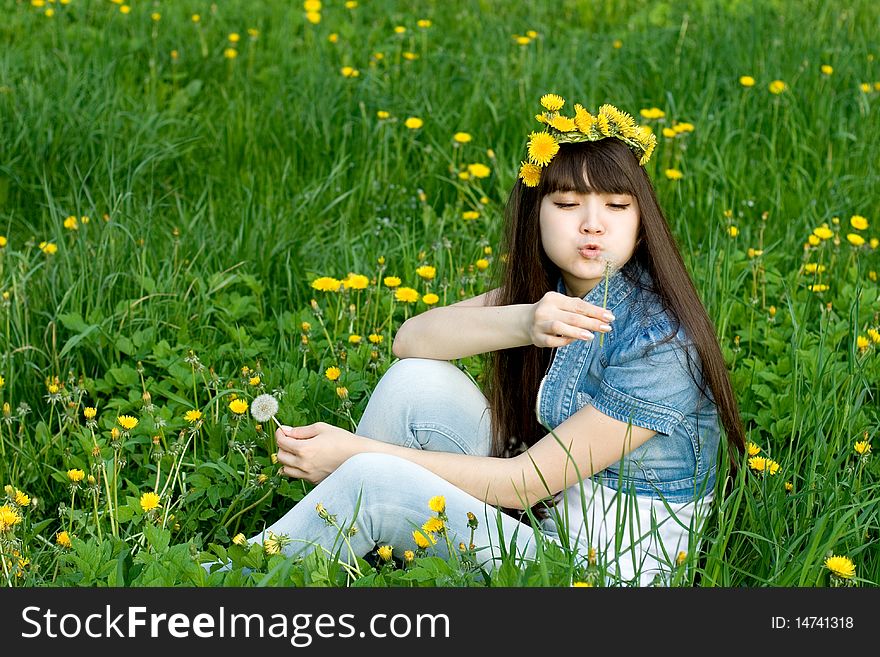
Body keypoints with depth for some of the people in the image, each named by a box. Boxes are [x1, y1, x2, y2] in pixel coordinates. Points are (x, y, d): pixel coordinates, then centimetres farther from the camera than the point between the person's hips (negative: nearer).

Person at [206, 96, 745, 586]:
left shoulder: (658, 345, -22)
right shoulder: (548, 291, 0)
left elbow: (529, 482, -21)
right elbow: (411, 339, -7)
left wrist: (356, 453, -20)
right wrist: (519, 323, -28)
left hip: (604, 565, -7)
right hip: (538, 512, 7)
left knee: (369, 482, -22)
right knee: (417, 381, -11)